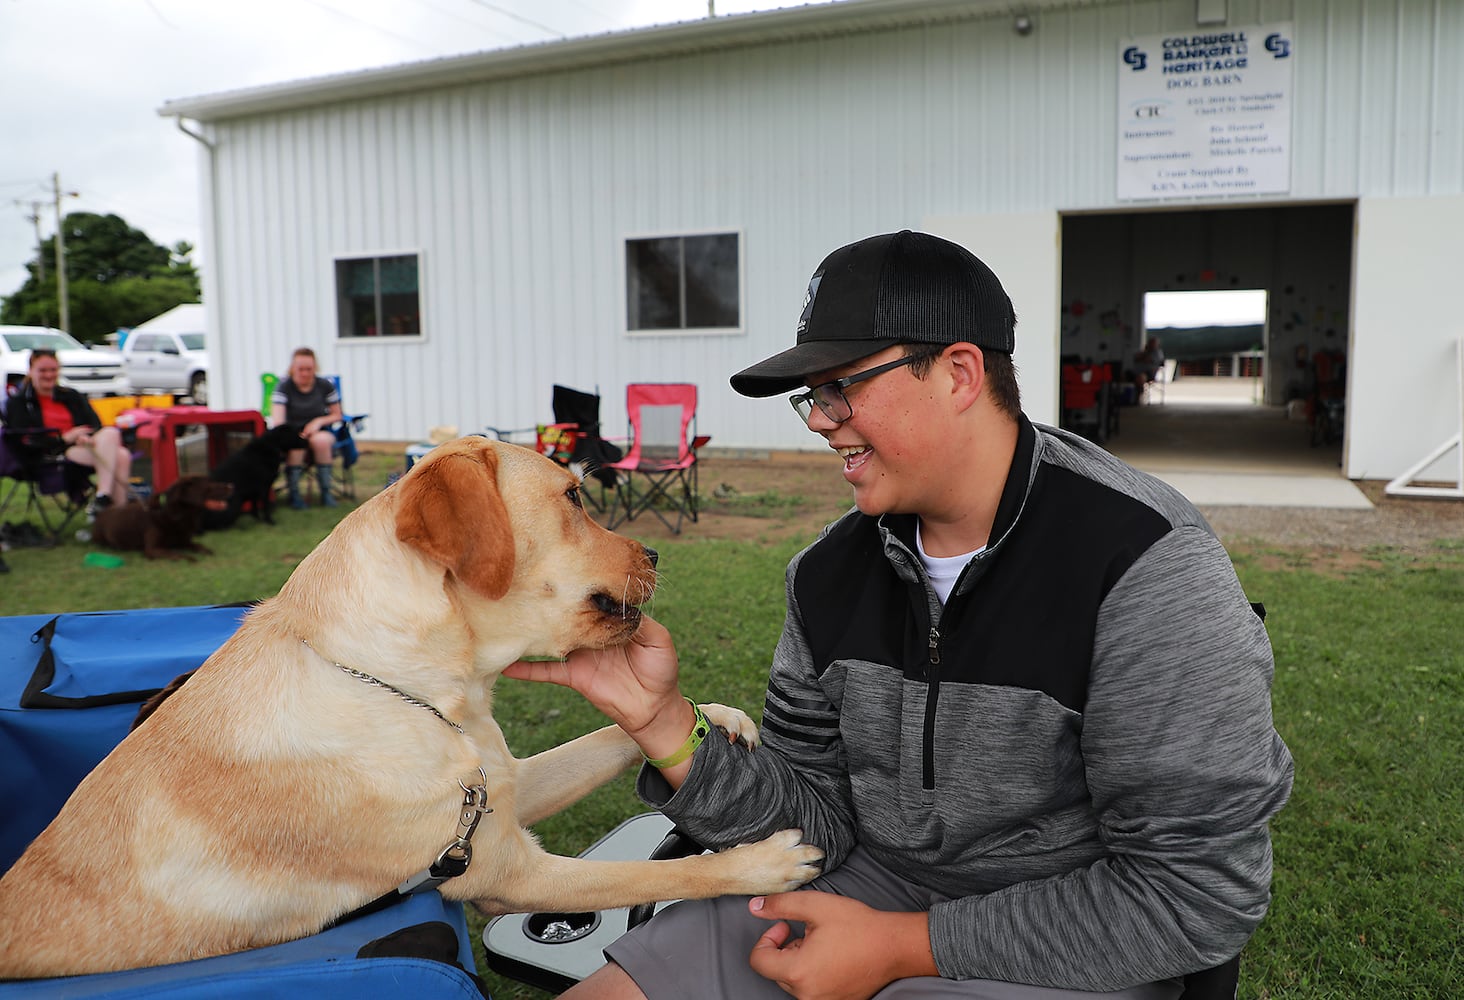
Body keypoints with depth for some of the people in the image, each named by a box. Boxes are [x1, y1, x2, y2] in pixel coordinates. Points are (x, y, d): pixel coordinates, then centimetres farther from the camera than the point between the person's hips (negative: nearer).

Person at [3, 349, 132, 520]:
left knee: (122, 455, -33)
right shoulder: (19, 402, 13)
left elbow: (96, 425, 15)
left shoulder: (72, 396, 26)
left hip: (85, 447, 4)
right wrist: (65, 437, -14)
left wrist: (88, 438, -11)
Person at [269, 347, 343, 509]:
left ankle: (326, 491, -23)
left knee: (320, 440, -36)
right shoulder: (284, 386, -7)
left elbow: (337, 415, 8)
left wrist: (319, 421, -12)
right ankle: (294, 494, -21)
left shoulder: (325, 385, -1)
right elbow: (277, 419, -20)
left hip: (319, 431, 1)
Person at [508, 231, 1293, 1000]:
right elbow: (815, 815, 2)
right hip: (873, 884, 5)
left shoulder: (1146, 569, -21)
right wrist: (663, 722, -16)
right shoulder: (830, 571, -1)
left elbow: (1196, 893, -20)